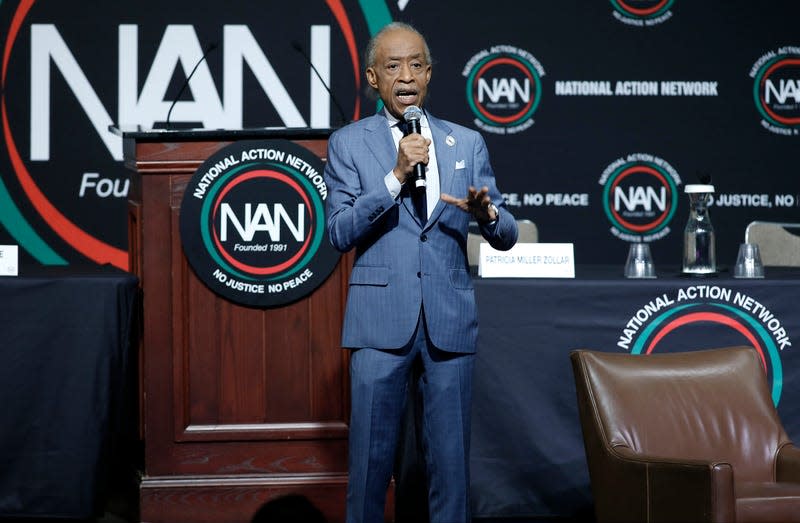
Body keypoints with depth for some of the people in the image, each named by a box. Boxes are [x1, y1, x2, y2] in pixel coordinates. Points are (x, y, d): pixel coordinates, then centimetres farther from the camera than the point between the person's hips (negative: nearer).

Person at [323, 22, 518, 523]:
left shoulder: (468, 143, 10)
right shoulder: (348, 143, 5)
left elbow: (507, 236, 8)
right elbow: (340, 232, -5)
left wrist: (485, 213, -16)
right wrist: (396, 176, -16)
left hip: (451, 318, 2)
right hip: (381, 319, -2)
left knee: (451, 457, 5)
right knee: (371, 456, 2)